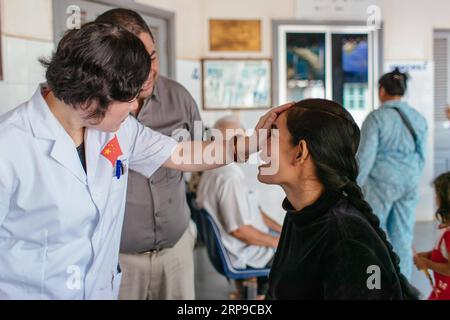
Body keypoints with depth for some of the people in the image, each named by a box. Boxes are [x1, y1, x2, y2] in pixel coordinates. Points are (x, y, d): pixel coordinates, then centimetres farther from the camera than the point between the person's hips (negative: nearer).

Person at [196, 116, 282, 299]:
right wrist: (277, 242, -16)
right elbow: (240, 229, -28)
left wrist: (283, 230, 9)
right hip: (244, 254, -10)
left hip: (232, 246, 10)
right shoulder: (230, 176, -26)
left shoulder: (217, 170, 6)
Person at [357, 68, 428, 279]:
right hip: (409, 182, 5)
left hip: (381, 181, -5)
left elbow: (365, 156, -13)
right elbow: (421, 156, 12)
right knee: (403, 235, 9)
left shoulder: (376, 117, -10)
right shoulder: (418, 119, 7)